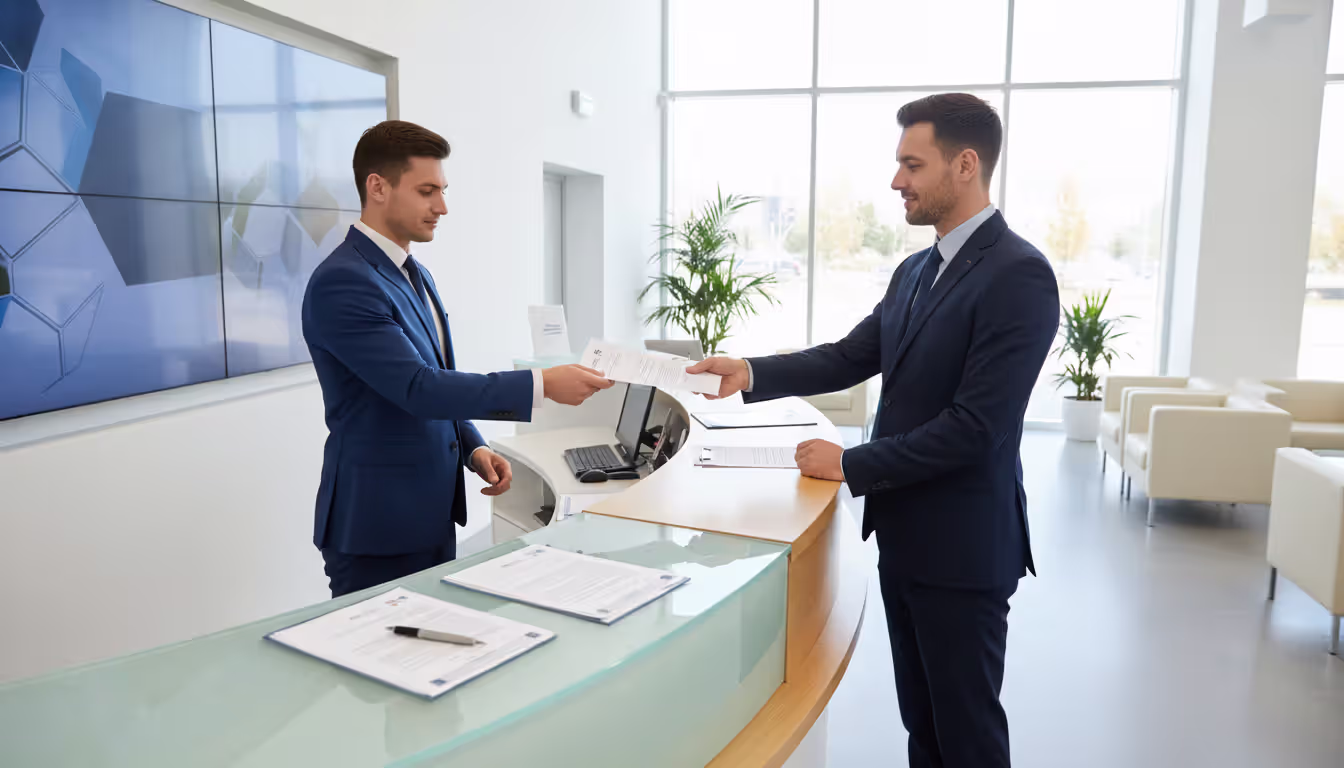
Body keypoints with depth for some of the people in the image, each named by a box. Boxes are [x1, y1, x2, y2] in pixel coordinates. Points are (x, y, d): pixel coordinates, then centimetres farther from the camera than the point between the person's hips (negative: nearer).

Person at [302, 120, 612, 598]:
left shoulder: (415, 275, 11)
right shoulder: (341, 282, -18)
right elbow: (418, 388, -25)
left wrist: (473, 448, 3)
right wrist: (542, 384, -27)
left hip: (432, 516, 9)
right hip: (378, 523, -8)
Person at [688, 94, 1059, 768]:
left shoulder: (1018, 275, -19)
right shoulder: (915, 270, 10)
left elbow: (974, 427, -24)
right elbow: (850, 358, 8)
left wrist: (851, 466, -18)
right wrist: (751, 373, -5)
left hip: (960, 543, -8)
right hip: (903, 533, 8)